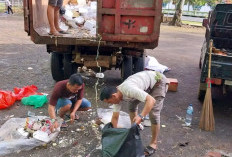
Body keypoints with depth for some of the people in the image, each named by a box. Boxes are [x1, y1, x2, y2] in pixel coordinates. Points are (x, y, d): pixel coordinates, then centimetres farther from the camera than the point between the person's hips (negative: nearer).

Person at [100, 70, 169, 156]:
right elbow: (115, 117, -1)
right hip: (148, 79, 8)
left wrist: (141, 116, -50)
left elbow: (151, 100, -41)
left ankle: (153, 144, 3)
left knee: (153, 113, -13)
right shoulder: (116, 95, -9)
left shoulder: (129, 90, -37)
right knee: (132, 104, 13)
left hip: (159, 81, -8)